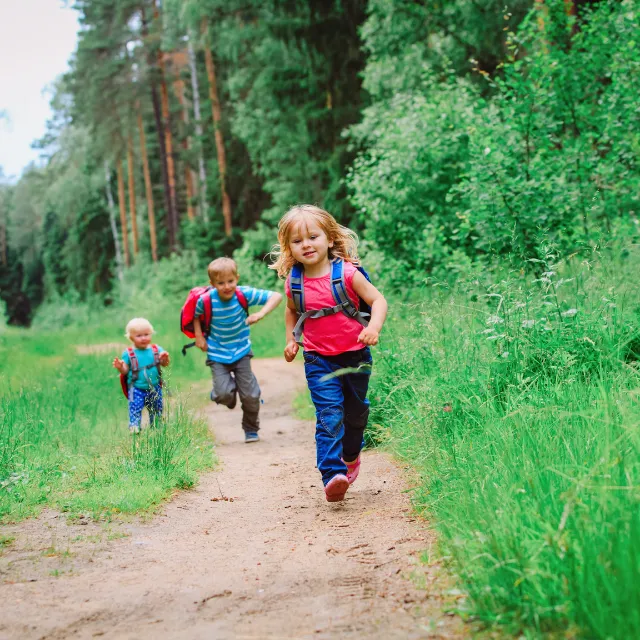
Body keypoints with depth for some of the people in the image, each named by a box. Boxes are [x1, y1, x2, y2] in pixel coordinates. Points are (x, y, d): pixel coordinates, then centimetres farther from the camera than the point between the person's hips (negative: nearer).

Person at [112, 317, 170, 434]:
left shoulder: (156, 350, 0)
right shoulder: (128, 353, -6)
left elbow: (165, 364, -3)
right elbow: (125, 371, -4)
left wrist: (165, 358, -24)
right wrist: (120, 367, -25)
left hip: (155, 388, 3)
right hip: (137, 389, -3)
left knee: (157, 411, 15)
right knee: (135, 409, -13)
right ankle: (134, 428, -11)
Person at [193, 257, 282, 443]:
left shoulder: (244, 294, -20)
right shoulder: (206, 300, -19)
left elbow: (276, 296, -19)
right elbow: (195, 314, 5)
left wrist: (260, 314, -33)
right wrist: (198, 336, -6)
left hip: (241, 351, 1)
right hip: (217, 354, 0)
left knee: (250, 396, 1)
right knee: (224, 395, -15)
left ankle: (251, 430, 26)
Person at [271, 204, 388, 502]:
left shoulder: (347, 273, -13)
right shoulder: (294, 283, -3)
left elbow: (378, 300, -11)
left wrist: (374, 326, -27)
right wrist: (290, 339, 6)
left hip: (355, 354, 0)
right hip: (319, 360, 0)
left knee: (356, 410, 19)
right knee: (329, 415, -14)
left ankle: (351, 455, 45)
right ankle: (332, 474, -18)